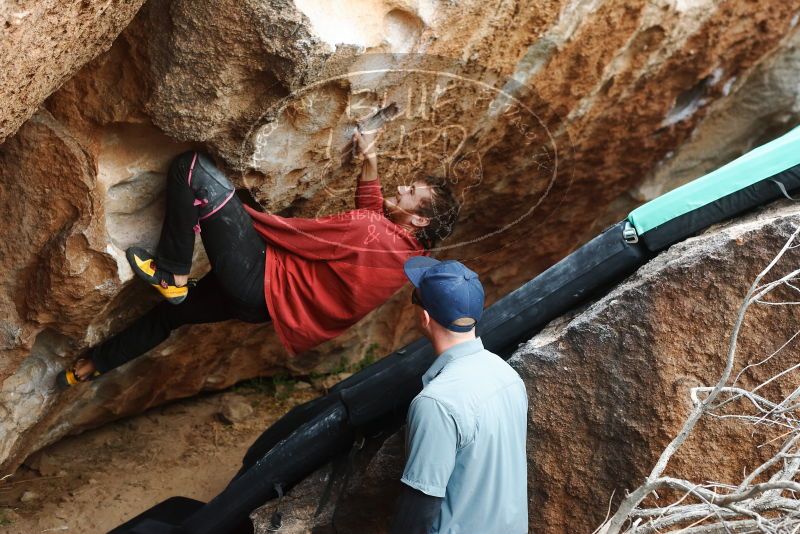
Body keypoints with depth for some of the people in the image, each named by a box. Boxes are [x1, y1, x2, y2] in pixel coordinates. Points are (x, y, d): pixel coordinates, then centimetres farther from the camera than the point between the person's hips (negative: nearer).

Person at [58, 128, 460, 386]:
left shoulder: (369, 233, -22)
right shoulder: (408, 253, 4)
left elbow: (299, 234, -14)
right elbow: (372, 209, 25)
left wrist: (232, 209, -1)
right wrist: (370, 159, 16)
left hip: (261, 279, -10)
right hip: (265, 301, 10)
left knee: (191, 168, -15)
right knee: (173, 311, 30)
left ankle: (169, 274, -4)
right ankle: (94, 364, 47)